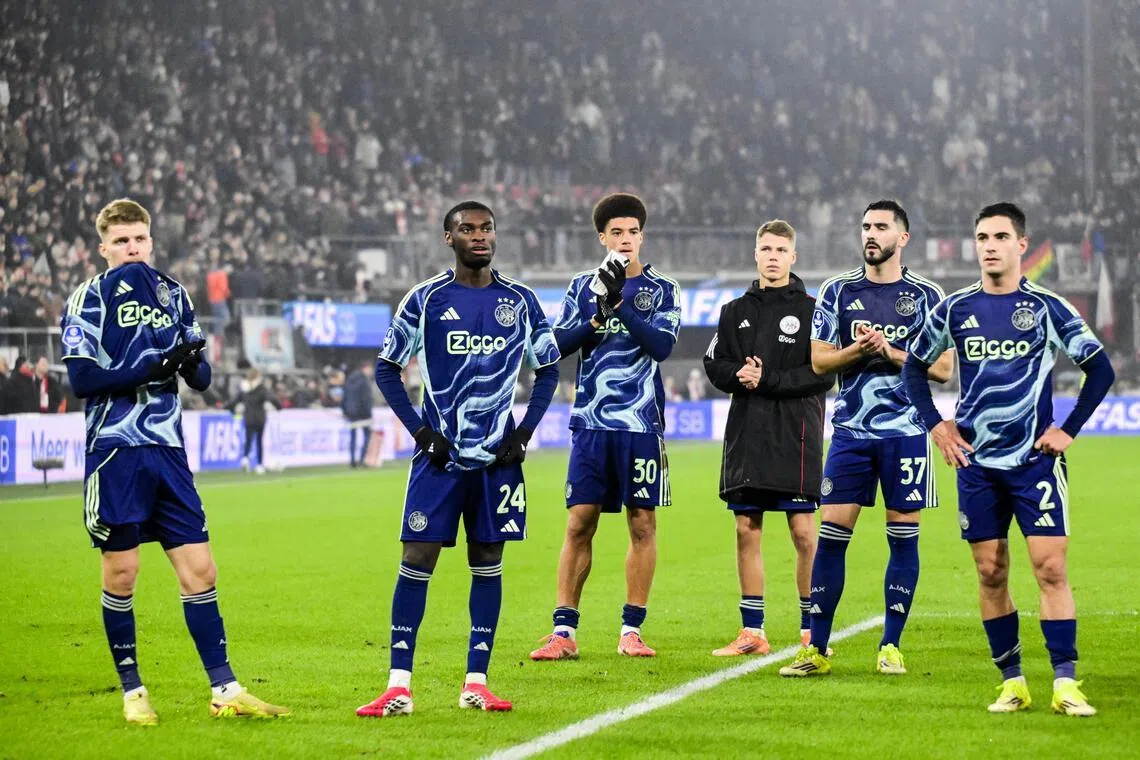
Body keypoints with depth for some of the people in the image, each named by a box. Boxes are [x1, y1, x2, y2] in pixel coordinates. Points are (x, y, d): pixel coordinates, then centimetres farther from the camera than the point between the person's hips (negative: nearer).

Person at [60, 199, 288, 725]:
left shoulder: (174, 296, 15)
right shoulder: (89, 300, 0)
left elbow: (201, 379, 15)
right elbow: (83, 378, -11)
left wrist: (193, 361, -8)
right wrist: (151, 369, -18)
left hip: (167, 450, 4)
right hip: (115, 449, -4)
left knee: (199, 568, 1)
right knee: (121, 573, 0)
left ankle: (224, 690, 3)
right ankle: (132, 691, 12)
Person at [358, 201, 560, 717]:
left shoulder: (520, 301, 6)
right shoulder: (426, 299, -1)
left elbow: (548, 370, 14)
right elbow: (387, 368, 5)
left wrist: (524, 432, 2)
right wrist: (421, 431, -4)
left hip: (497, 457, 2)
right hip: (439, 455, -2)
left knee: (487, 563, 5)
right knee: (417, 560, -7)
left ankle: (476, 684, 10)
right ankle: (398, 687, -6)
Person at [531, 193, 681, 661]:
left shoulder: (661, 291, 5)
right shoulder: (583, 287, 11)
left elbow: (661, 346, -10)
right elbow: (560, 343, 1)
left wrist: (621, 305, -17)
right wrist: (597, 318, -14)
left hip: (641, 424, -1)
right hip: (591, 423, 1)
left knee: (642, 525, 1)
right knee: (579, 524, -2)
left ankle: (631, 630, 8)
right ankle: (564, 631, 0)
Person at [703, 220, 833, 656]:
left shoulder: (810, 310, 2)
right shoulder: (736, 312, 14)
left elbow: (823, 373, -6)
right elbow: (715, 365, 11)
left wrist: (768, 381, -13)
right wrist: (739, 375, -10)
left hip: (796, 434, -4)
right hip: (745, 433, 4)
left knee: (803, 530, -5)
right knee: (747, 530, 3)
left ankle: (811, 629, 4)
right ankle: (752, 631, 9)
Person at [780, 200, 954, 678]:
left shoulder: (927, 297, 4)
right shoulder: (838, 291, 8)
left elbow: (943, 369, 0)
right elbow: (819, 361, 6)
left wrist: (892, 353, -12)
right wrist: (856, 351, -12)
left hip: (905, 432, -1)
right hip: (851, 430, 1)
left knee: (903, 536, 1)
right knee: (831, 534, -4)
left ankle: (890, 647, 9)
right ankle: (817, 650, 1)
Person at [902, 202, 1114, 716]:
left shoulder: (1047, 307, -1)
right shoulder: (955, 309, 5)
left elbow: (1101, 369, 3)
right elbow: (914, 367, 18)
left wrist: (1069, 429, -3)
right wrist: (936, 425, 7)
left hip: (1036, 459, -2)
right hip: (976, 462, 2)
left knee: (1050, 568, -10)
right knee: (990, 573, 3)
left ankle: (1065, 685, -9)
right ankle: (1011, 683, 11)